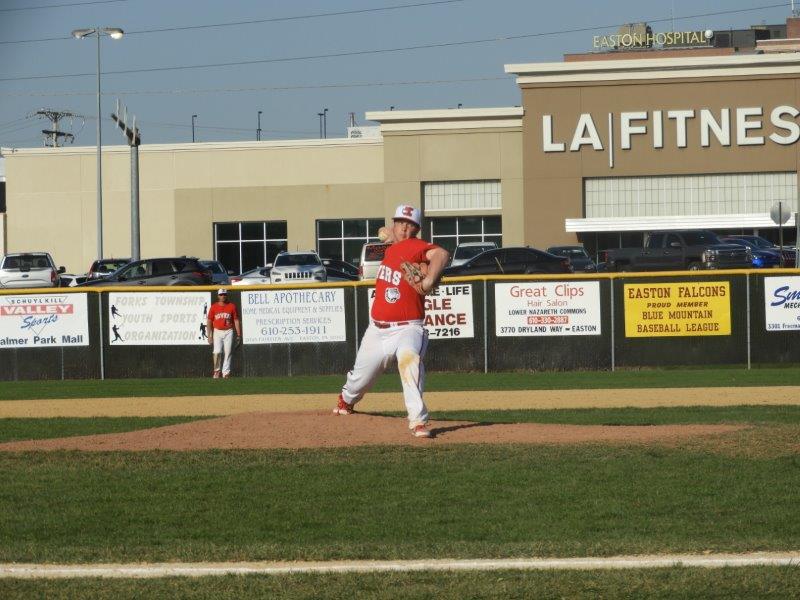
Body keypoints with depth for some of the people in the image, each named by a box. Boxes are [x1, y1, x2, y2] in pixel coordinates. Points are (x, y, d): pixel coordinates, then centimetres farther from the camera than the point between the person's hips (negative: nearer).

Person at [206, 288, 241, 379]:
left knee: (227, 352, -3)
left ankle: (226, 372, 2)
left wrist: (239, 334, -2)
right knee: (217, 352, -12)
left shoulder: (232, 306, 4)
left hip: (228, 331, 0)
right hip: (217, 331, 0)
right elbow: (209, 322, 5)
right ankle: (217, 370, 5)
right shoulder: (214, 307, 3)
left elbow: (236, 320, 4)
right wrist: (210, 335, -2)